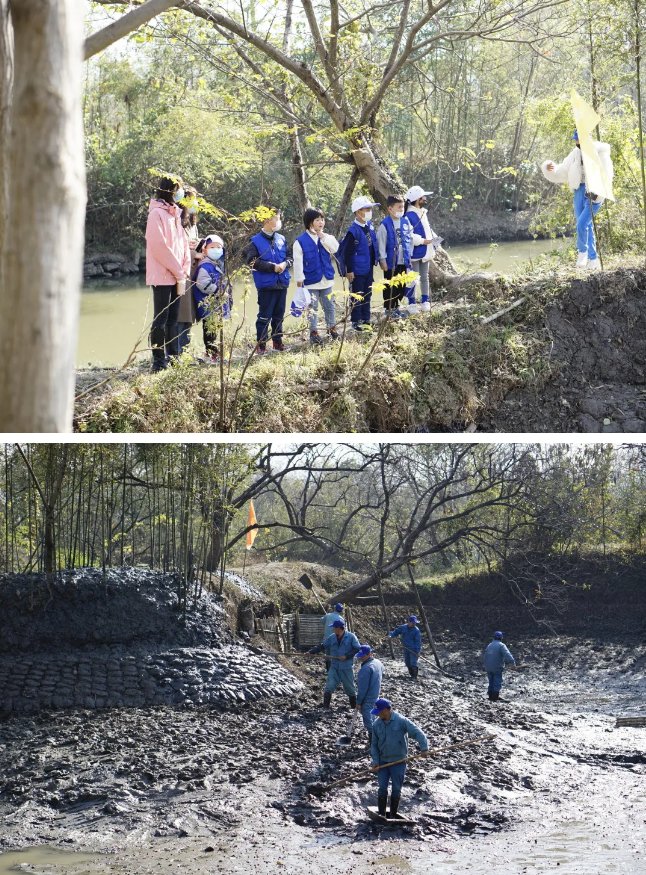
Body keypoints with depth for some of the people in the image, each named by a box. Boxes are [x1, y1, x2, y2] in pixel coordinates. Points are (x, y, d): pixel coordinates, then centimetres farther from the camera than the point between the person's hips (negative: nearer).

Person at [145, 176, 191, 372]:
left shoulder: (174, 214, 16)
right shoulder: (157, 214, -10)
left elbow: (183, 243, 15)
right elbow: (159, 246, -16)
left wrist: (184, 269, 2)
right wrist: (179, 272, -13)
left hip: (176, 275, 8)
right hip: (162, 276, -8)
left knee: (173, 319, 11)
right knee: (160, 319, -6)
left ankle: (173, 357, 15)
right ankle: (159, 361, -4)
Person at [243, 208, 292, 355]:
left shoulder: (281, 239, 8)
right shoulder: (256, 241, -9)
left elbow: (289, 256, 14)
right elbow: (252, 262, -16)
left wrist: (285, 264, -9)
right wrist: (272, 267, -18)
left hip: (282, 283, 6)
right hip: (266, 285, -6)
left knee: (279, 315, 14)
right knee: (264, 316, -2)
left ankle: (278, 342, 25)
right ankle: (261, 345, 5)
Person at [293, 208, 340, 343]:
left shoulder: (326, 238, 5)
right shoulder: (300, 241, -10)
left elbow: (335, 248, -13)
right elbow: (298, 262, -10)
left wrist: (323, 236, -17)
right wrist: (299, 280, -12)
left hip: (326, 280, 4)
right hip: (311, 281, -4)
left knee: (329, 306, 13)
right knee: (312, 308, 4)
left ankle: (332, 328, 26)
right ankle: (313, 332, 12)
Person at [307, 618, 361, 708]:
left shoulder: (351, 637, -9)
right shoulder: (331, 638, 3)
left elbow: (358, 649, -9)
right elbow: (321, 646, 9)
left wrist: (346, 656, -16)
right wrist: (310, 651, 1)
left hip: (346, 668, -3)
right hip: (334, 667, 3)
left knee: (350, 688, 8)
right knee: (329, 687, -8)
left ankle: (354, 707, 25)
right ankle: (325, 707, -3)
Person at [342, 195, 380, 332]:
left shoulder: (369, 226, 3)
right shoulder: (353, 231, -21)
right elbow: (347, 252, -18)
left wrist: (374, 261, 18)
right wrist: (349, 270, -17)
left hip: (368, 269, 8)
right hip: (357, 271, -8)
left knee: (367, 295, 16)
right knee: (357, 297, 4)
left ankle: (366, 320, 27)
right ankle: (356, 322, 15)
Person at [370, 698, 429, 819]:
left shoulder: (401, 721, -13)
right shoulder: (376, 724, 1)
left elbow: (417, 733, -16)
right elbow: (374, 744, 7)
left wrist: (424, 748, -29)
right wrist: (375, 761, -3)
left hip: (399, 762, -3)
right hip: (383, 762, 3)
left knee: (396, 789, 5)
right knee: (382, 789, 0)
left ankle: (393, 815, 17)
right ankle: (381, 815, 10)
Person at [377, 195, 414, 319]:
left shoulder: (406, 221, 3)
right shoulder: (385, 225, -13)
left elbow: (410, 238, 13)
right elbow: (381, 244, -11)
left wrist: (409, 253, 10)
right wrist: (383, 260, -12)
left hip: (403, 261, 5)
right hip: (391, 262, -5)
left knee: (401, 286, 13)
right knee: (390, 287, 4)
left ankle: (396, 307, 26)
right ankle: (389, 309, 15)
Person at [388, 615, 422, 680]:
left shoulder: (416, 630, -12)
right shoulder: (403, 627, 0)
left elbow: (418, 641, -13)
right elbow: (396, 632, 11)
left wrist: (417, 651, -17)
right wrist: (391, 635, -9)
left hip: (413, 650, -5)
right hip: (406, 649, 5)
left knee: (413, 664, -11)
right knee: (407, 663, 11)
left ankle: (415, 677, 0)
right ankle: (412, 675, 26)